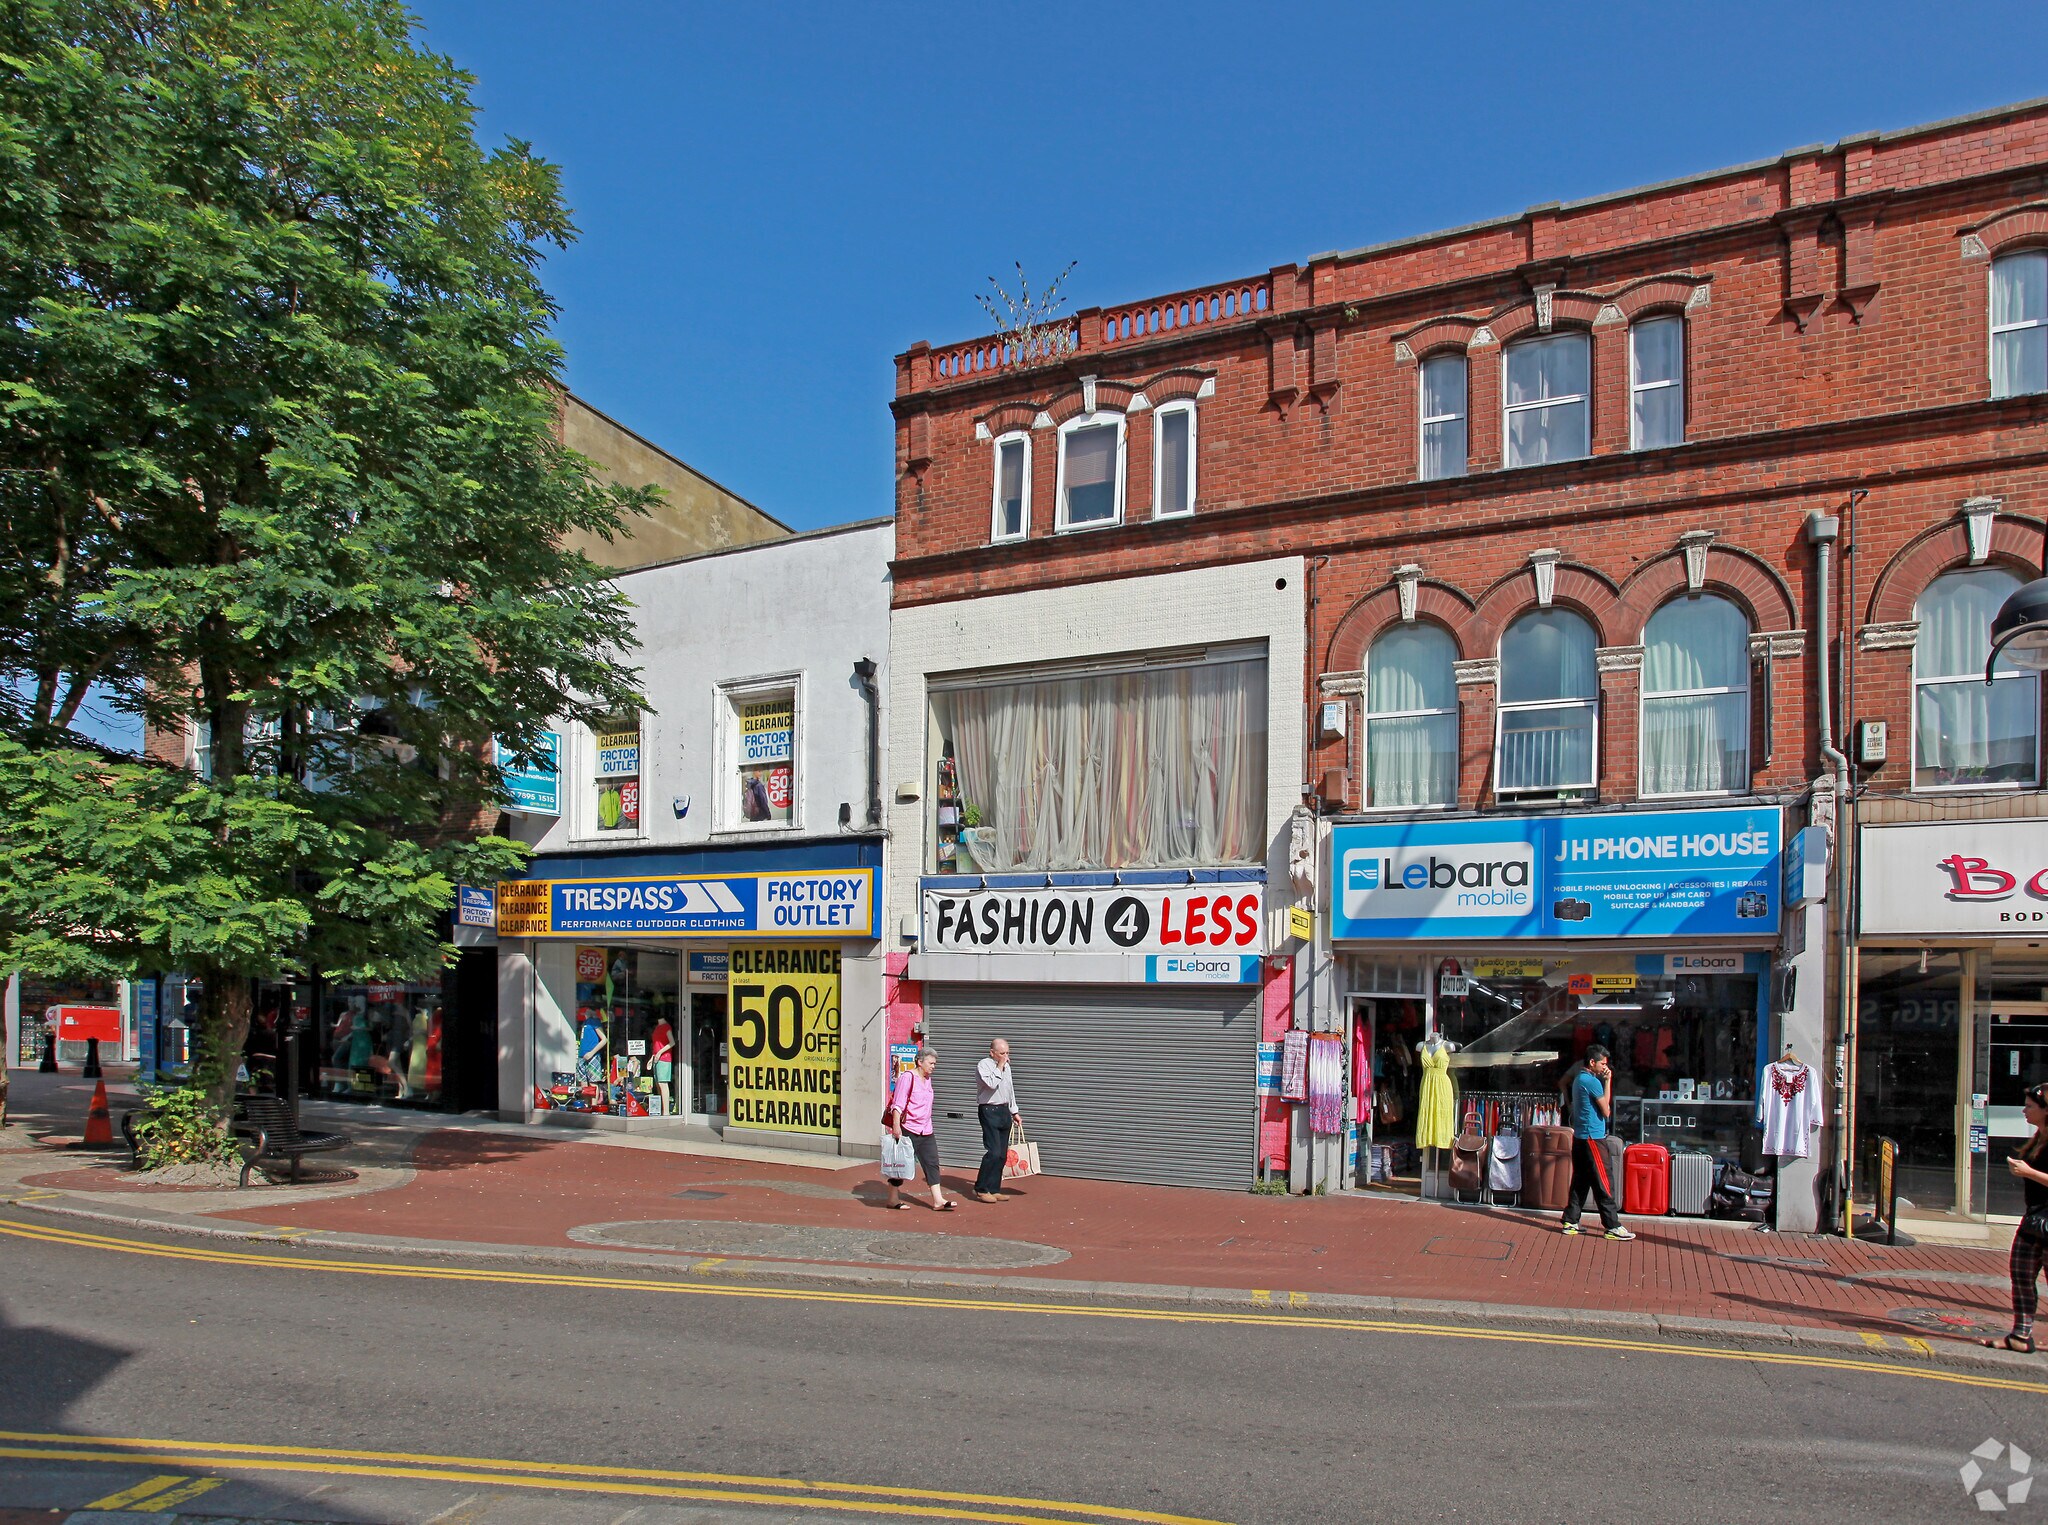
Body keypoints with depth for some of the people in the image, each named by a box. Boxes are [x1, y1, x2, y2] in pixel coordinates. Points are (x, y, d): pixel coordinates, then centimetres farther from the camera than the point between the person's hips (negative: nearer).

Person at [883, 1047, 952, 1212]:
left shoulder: (927, 1079, 15)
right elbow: (898, 1104, -17)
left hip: (926, 1131, 8)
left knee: (932, 1163, 3)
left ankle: (937, 1200, 2)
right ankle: (893, 1198, 13)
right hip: (908, 1130, -8)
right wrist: (896, 1125, -24)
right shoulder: (907, 1077, -12)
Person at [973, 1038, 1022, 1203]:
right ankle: (980, 1189, -5)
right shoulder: (983, 1065, -8)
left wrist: (1014, 1112, 24)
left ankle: (994, 1189, 13)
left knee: (1002, 1155, 6)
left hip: (1004, 1111, 8)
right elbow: (992, 1084, -24)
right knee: (993, 1152, -14)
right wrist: (1000, 1067, -14)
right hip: (989, 1111, -8)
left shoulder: (1006, 1066, 16)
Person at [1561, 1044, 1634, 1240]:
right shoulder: (1592, 1082, -16)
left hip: (1579, 1137, 10)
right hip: (1592, 1137, -10)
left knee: (1580, 1181, 12)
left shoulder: (1579, 1079, 14)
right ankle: (1612, 1226, -2)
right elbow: (1606, 1110, -11)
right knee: (1603, 1183, -5)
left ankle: (1571, 1222, 13)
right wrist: (1608, 1081, -9)